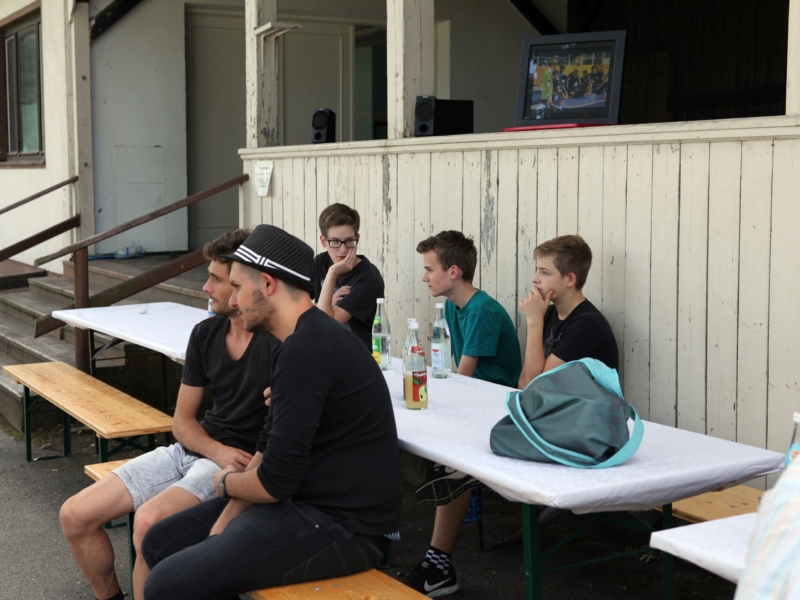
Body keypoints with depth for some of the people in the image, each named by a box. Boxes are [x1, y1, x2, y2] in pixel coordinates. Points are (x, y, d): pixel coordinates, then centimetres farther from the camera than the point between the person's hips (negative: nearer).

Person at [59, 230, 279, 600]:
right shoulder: (205, 333, 7)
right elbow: (182, 420, 10)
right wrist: (218, 452, -9)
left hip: (242, 462, -7)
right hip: (192, 449, 7)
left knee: (149, 522, -33)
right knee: (74, 516, -2)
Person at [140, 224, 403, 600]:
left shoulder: (306, 351, -22)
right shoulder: (309, 339, 12)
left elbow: (275, 481, -21)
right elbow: (269, 449, 15)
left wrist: (227, 483, 0)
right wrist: (226, 521, 3)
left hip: (342, 526, -10)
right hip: (310, 501, 10)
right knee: (160, 543, 11)